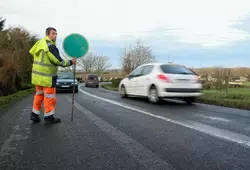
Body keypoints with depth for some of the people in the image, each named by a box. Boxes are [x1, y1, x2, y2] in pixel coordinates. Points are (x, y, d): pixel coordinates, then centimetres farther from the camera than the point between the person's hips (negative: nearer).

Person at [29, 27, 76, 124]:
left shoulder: (40, 43, 11)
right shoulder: (50, 46, -17)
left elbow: (32, 52, 19)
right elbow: (58, 61, -20)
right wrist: (70, 62, -8)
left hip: (38, 74, 9)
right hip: (47, 76, -9)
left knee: (39, 95, 18)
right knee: (50, 97, 2)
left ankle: (34, 115, 24)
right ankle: (49, 117, 12)